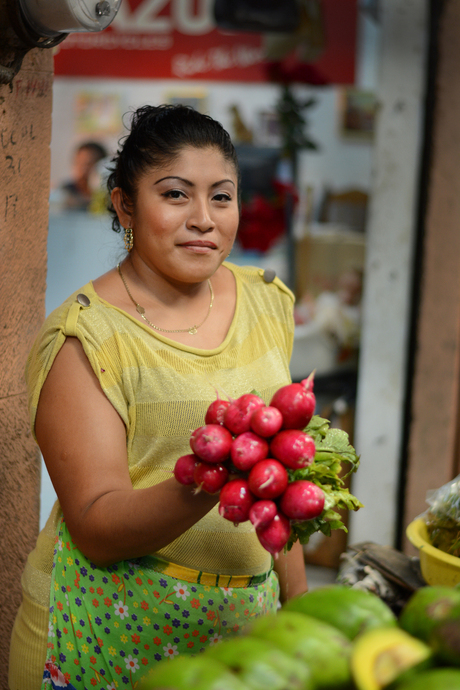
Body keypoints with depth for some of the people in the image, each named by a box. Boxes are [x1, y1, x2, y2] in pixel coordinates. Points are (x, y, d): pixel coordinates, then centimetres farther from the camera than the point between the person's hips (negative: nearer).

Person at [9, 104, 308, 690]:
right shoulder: (84, 336, -14)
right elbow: (96, 528, -18)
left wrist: (297, 596, 13)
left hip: (243, 619, 5)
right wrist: (203, 485, -34)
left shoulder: (266, 301, 3)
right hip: (111, 631, -4)